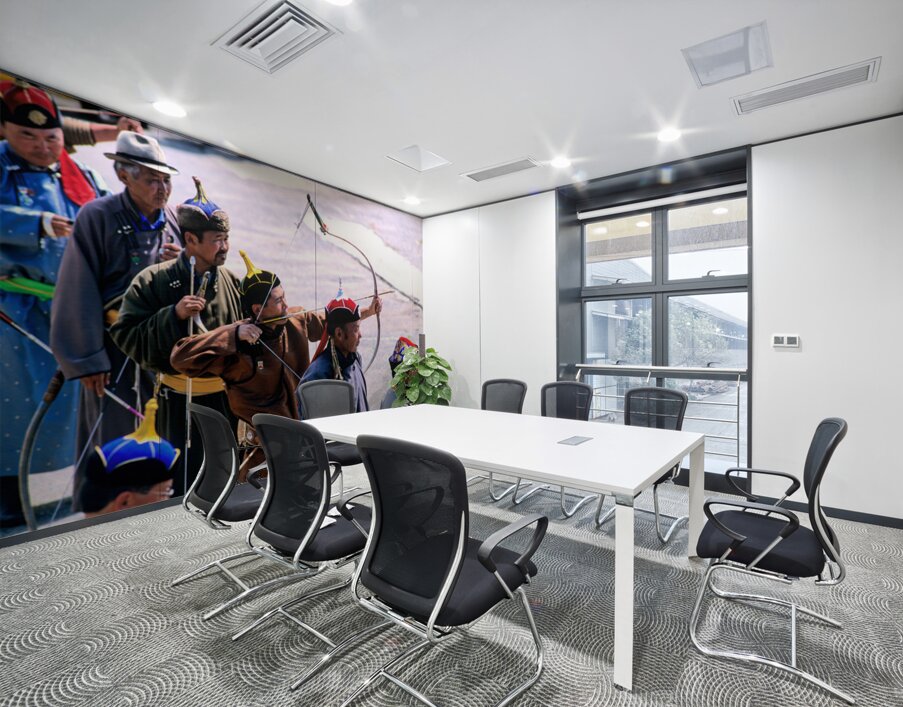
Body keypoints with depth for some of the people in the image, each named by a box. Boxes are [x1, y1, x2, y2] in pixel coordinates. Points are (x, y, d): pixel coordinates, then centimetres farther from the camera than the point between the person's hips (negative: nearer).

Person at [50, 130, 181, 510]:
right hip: (114, 350, -4)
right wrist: (88, 361, -12)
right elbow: (79, 293, -10)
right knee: (111, 442, 2)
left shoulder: (174, 221, 7)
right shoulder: (97, 217, -8)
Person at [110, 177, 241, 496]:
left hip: (226, 396, 4)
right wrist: (173, 315, -24)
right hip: (180, 400, -3)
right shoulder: (154, 281, -8)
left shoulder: (232, 282, 3)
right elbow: (125, 335, -12)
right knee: (183, 485, 8)